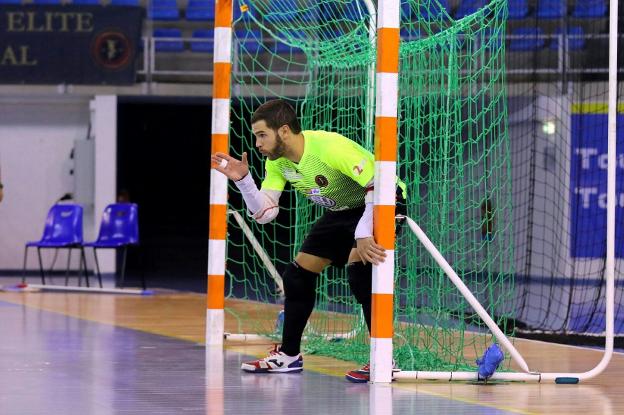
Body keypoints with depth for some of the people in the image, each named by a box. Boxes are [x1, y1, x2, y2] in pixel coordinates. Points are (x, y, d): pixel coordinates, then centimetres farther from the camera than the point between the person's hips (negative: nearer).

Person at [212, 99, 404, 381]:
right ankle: (288, 355, 21)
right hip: (342, 211, 9)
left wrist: (363, 235, -43)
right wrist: (242, 179, -20)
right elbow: (265, 213, -6)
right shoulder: (277, 162, -8)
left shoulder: (330, 149, -33)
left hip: (381, 205, -9)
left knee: (359, 268, -30)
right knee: (298, 274, 6)